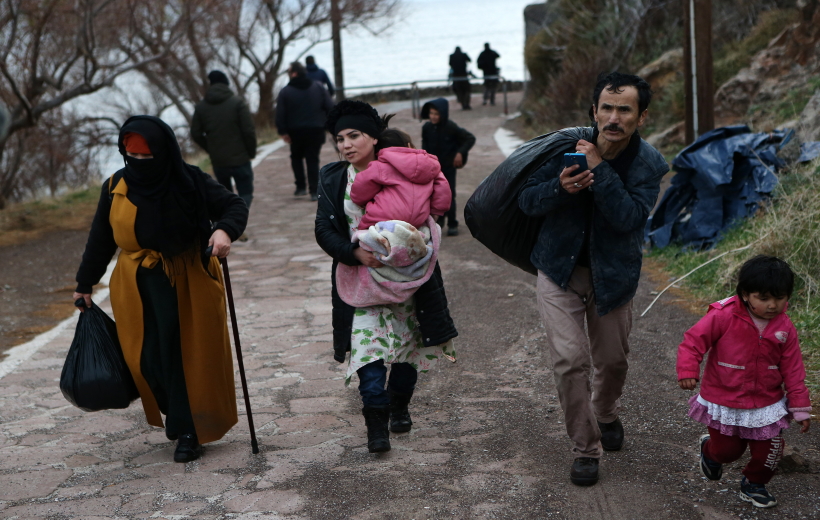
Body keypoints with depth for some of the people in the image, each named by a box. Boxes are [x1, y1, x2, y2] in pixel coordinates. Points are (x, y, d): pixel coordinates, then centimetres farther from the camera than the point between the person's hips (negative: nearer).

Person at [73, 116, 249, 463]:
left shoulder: (189, 183, -7)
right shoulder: (115, 188, 2)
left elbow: (236, 206, -6)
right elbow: (101, 239, 13)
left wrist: (225, 229, -28)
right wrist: (85, 283, 19)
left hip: (189, 287, -2)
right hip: (138, 291, 3)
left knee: (191, 358, -2)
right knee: (149, 360, 0)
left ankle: (189, 429, 13)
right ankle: (178, 417, 25)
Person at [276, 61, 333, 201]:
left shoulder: (285, 92, -4)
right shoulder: (319, 88, 3)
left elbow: (280, 115, -7)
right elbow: (330, 108, 2)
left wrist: (283, 132, -1)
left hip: (296, 132, -1)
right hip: (316, 131, 1)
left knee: (296, 157, 20)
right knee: (313, 159, 4)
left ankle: (300, 187, 14)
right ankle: (314, 191, -3)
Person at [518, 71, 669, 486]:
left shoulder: (649, 165, -12)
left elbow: (629, 217, -27)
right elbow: (526, 200, -6)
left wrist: (600, 169, -30)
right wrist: (559, 187, -26)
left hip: (612, 276, 1)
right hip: (560, 271, -1)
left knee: (613, 361, 15)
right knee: (570, 359, -11)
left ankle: (606, 416, 48)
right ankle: (585, 449, 5)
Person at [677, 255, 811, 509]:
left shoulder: (785, 328, -6)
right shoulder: (723, 316, -19)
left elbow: (793, 370, 0)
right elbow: (693, 341, -15)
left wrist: (800, 408, 2)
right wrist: (688, 371, -29)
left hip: (766, 404, 3)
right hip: (724, 402, -3)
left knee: (769, 450, 3)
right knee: (727, 450, 8)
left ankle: (754, 484, 33)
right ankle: (708, 450, 45)